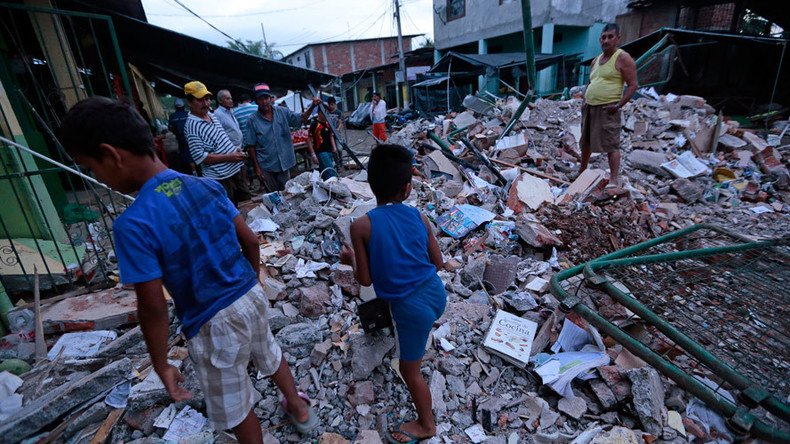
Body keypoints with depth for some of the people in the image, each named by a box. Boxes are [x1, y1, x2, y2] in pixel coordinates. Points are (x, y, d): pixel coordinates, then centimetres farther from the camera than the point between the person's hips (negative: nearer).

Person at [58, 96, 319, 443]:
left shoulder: (133, 224, -23)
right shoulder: (207, 185, -6)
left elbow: (152, 308, -18)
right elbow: (250, 241, 1)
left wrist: (161, 367, -4)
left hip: (214, 325, -6)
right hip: (252, 297, 7)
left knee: (234, 411, 19)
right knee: (270, 356, 33)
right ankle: (300, 409, 58)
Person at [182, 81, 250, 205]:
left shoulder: (211, 115, 8)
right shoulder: (191, 126, -17)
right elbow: (200, 157, -21)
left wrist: (236, 150, 6)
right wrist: (229, 157, -21)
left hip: (236, 169, 8)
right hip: (221, 178, -8)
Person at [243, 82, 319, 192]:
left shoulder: (282, 112, 0)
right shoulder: (252, 120, -8)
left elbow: (301, 119, 1)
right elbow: (251, 146, -6)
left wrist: (312, 107, -15)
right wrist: (257, 167, -8)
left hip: (284, 163, 2)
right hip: (266, 167, -2)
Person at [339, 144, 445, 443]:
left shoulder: (362, 226, -18)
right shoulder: (419, 217, -6)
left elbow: (365, 280, -12)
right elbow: (438, 263, 3)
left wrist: (351, 260, 8)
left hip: (412, 307, -5)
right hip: (436, 293, 5)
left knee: (410, 370, 20)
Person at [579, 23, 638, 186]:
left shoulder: (623, 58, -6)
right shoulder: (596, 60, 16)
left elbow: (633, 85, -9)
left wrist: (619, 105, -18)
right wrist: (584, 100, 12)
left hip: (607, 109, -7)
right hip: (589, 107, 8)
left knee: (611, 144, -10)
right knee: (585, 141, 15)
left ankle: (614, 180, -9)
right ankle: (582, 171, 30)